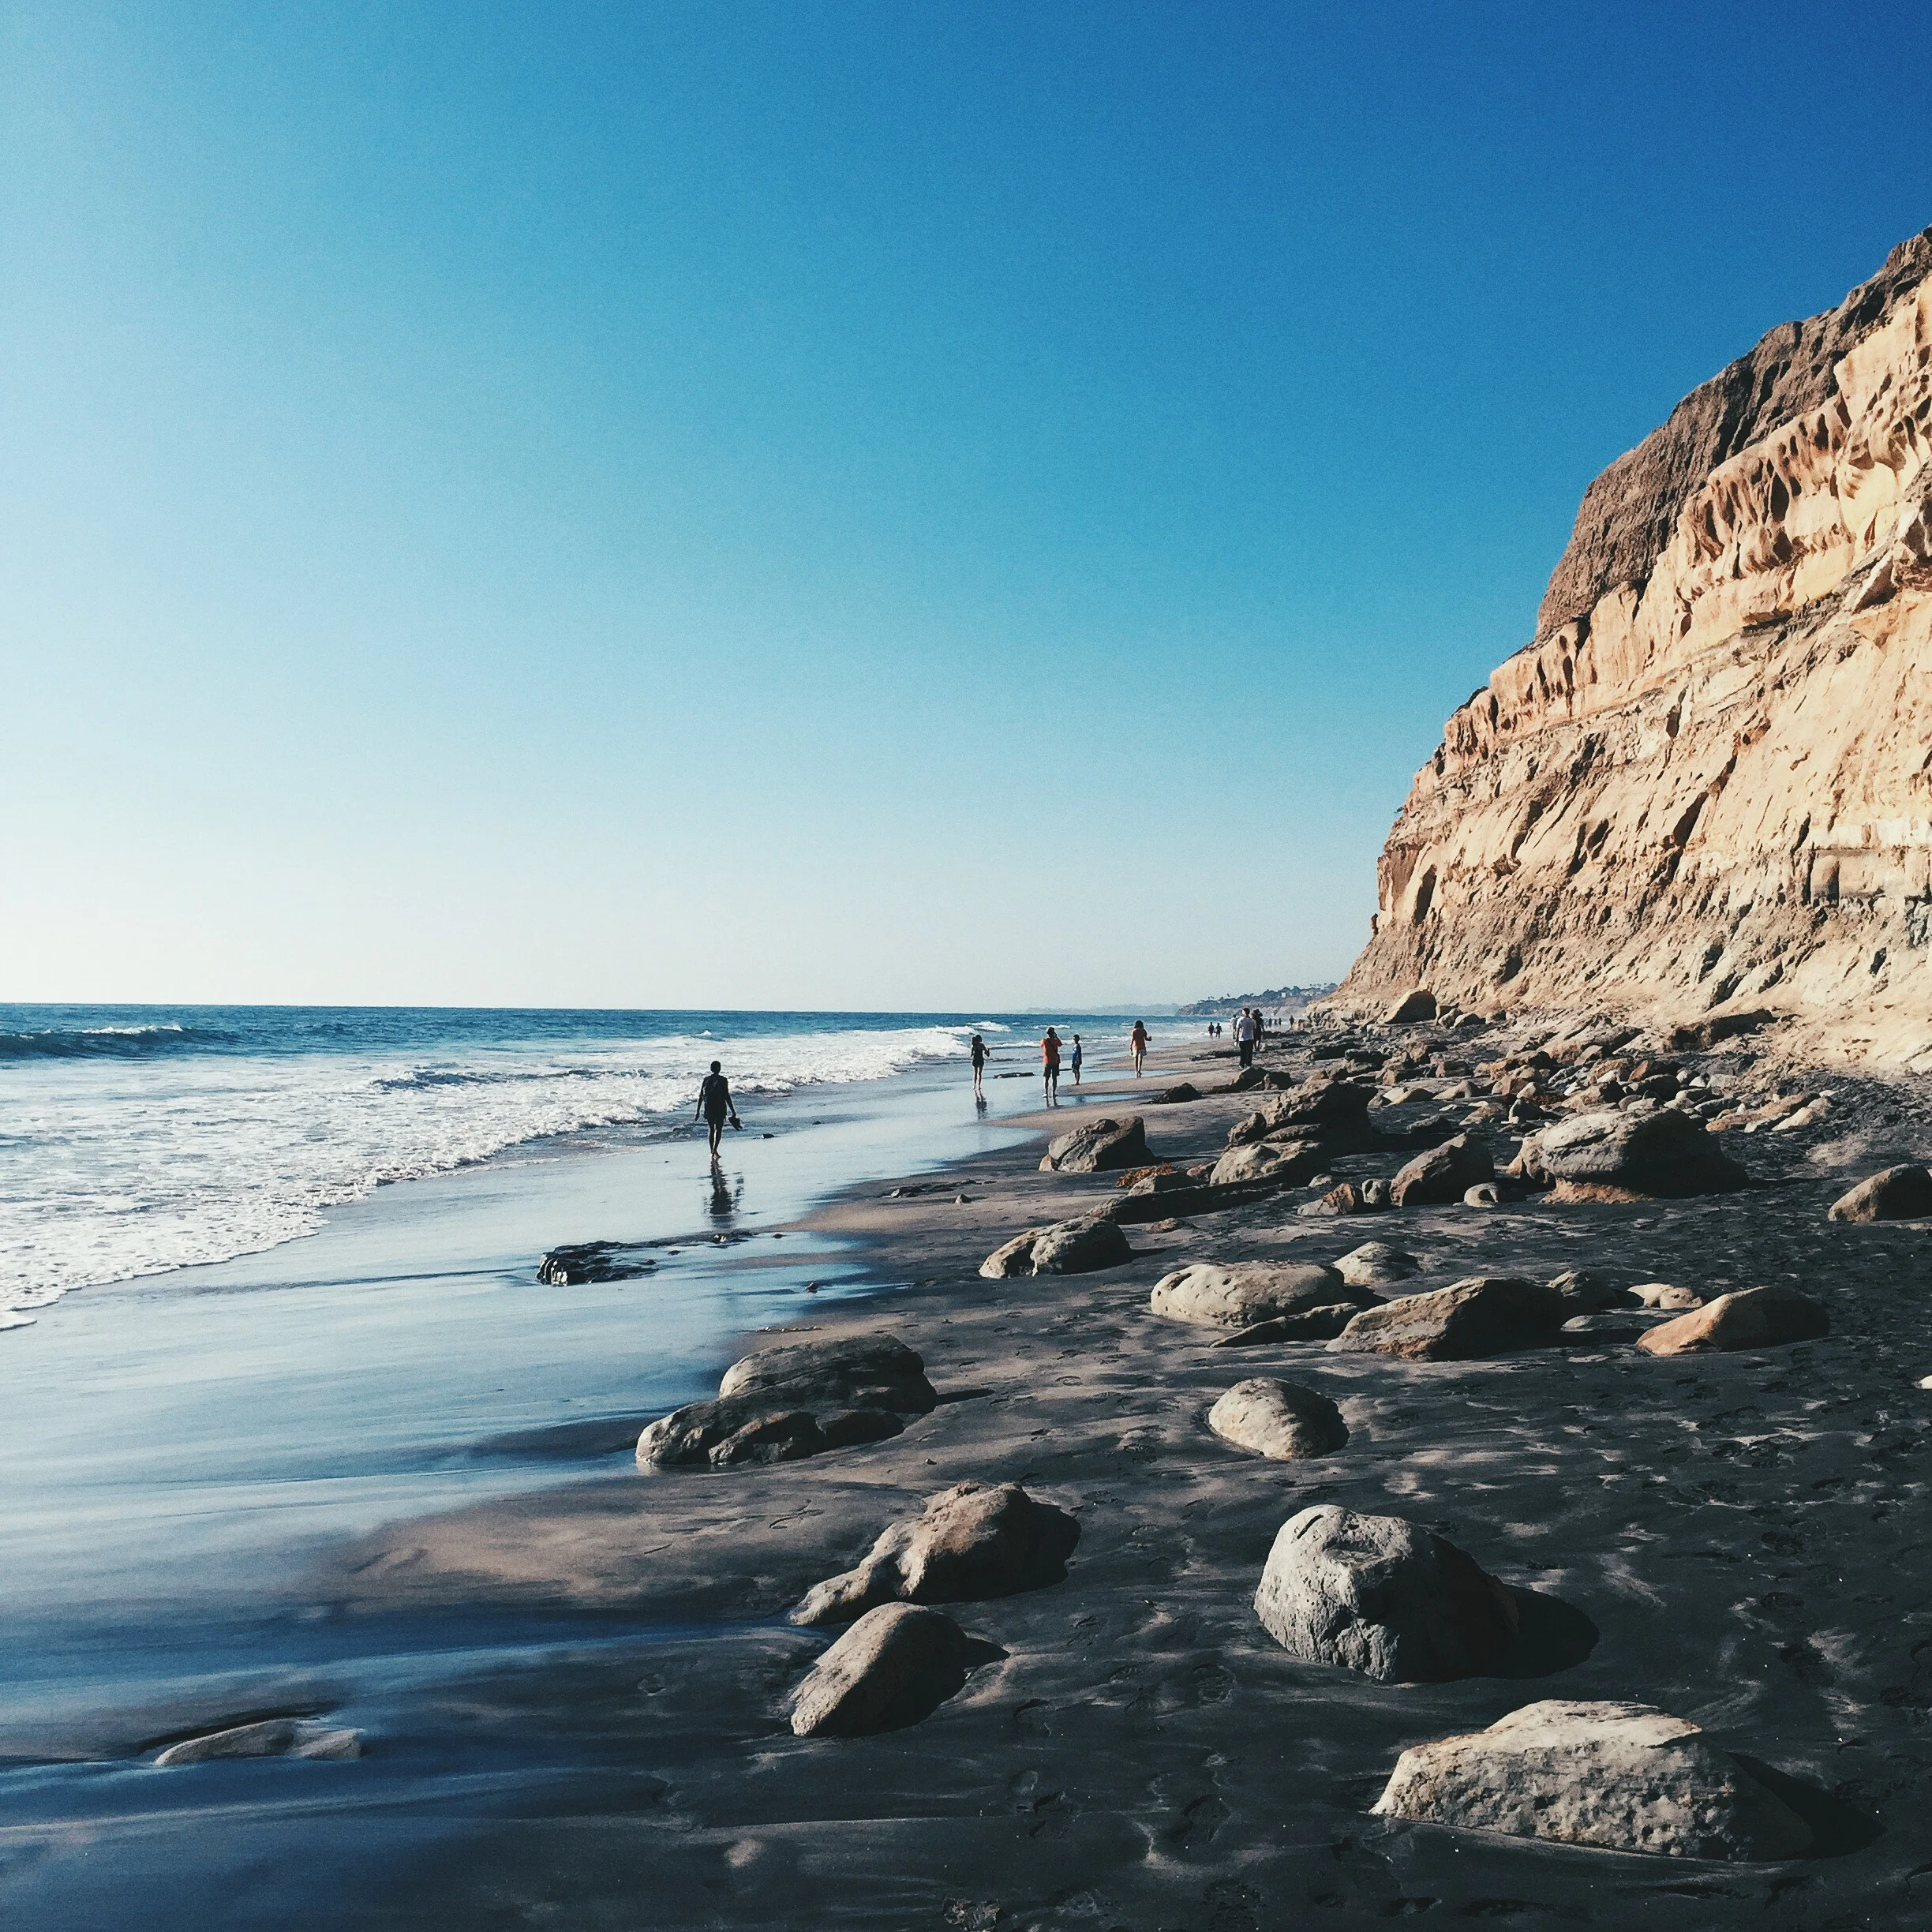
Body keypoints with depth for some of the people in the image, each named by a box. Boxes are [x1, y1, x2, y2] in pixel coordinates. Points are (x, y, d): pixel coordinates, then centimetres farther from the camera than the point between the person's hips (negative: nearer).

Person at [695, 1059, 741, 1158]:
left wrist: (698, 1111, 11)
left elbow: (700, 1096, 4)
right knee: (718, 1129, 0)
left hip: (708, 1108, 3)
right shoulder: (723, 1080, -6)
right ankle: (714, 1150, -18)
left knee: (711, 1129, 16)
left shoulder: (706, 1079, 5)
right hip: (720, 1107, -3)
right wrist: (733, 1111, -7)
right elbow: (726, 1096, -11)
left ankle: (712, 1151, 20)